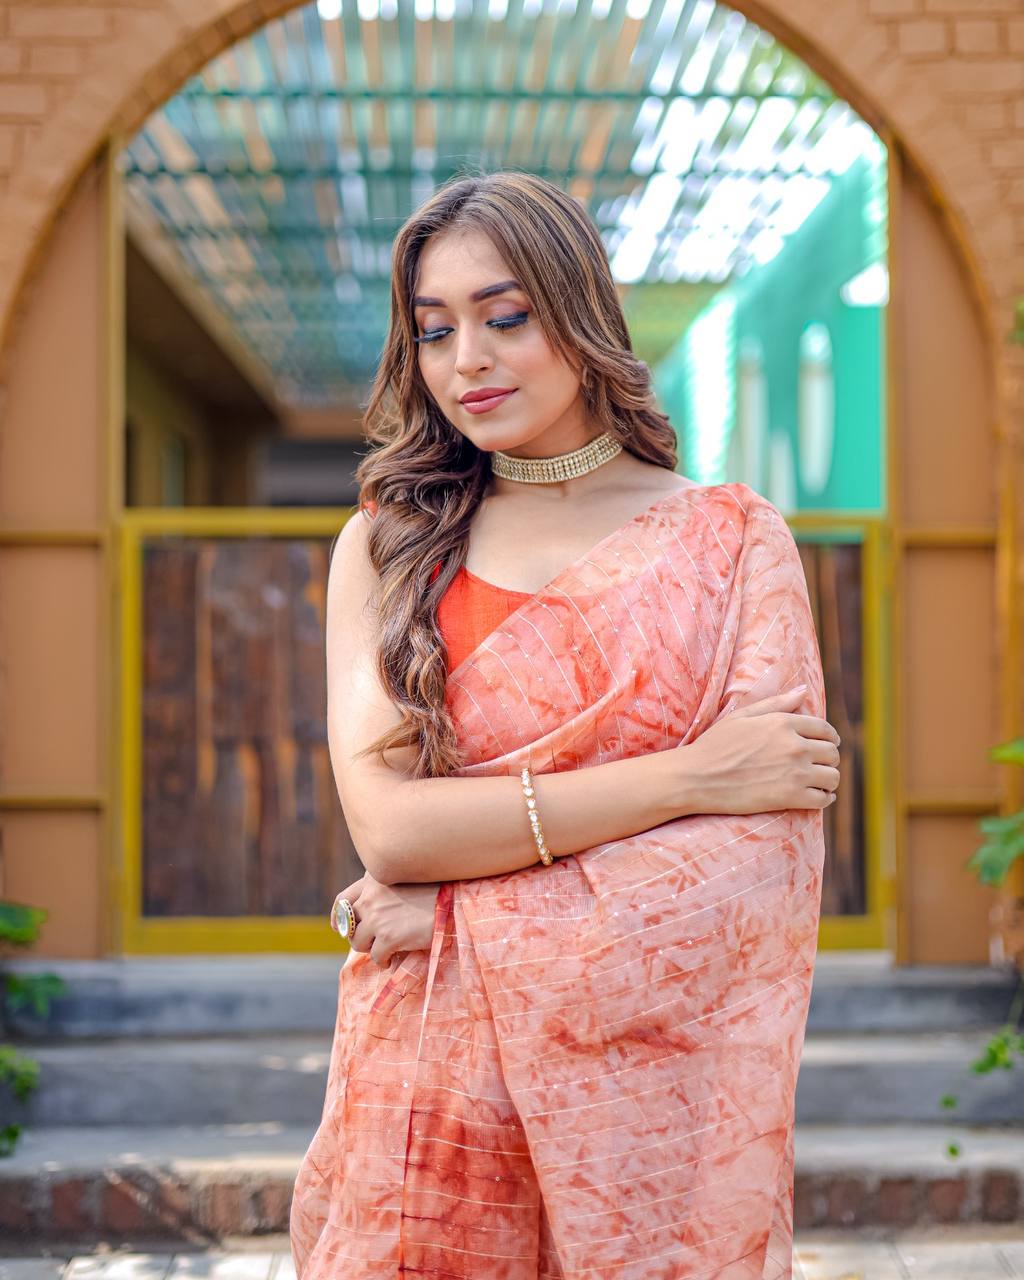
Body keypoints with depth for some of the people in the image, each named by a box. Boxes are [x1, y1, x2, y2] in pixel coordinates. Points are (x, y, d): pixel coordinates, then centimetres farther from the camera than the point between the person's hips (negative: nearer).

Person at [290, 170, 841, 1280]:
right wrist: (686, 776, -13)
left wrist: (459, 905, -12)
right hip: (434, 1077, 1)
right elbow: (386, 823, -9)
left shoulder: (731, 540, 2)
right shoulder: (386, 545, 5)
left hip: (649, 1079, 0)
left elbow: (764, 850, -9)